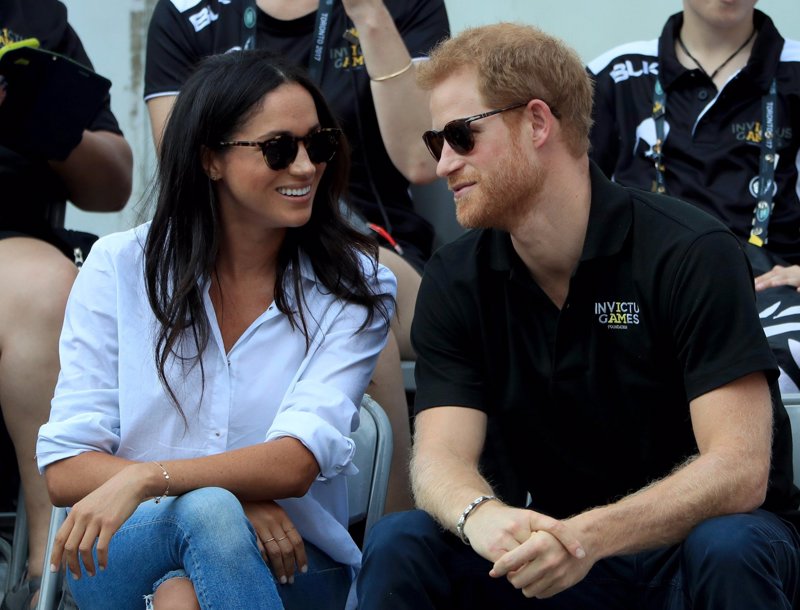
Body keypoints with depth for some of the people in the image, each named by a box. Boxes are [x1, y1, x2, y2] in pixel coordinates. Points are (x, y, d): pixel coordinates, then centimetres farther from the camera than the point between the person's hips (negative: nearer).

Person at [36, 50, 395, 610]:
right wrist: (231, 498, -19)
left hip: (287, 564, 0)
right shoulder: (118, 267, 3)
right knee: (204, 512, -34)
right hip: (121, 558, 1)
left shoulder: (354, 286, 2)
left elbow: (296, 464, -12)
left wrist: (145, 479, -28)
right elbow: (66, 469, -4)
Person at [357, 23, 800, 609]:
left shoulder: (691, 253, -16)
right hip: (558, 557, 3)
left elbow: (739, 470, -23)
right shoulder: (455, 281, 0)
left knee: (726, 551, -37)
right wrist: (481, 517, -36)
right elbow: (440, 456, -11)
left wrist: (589, 536, -39)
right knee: (400, 544, -22)